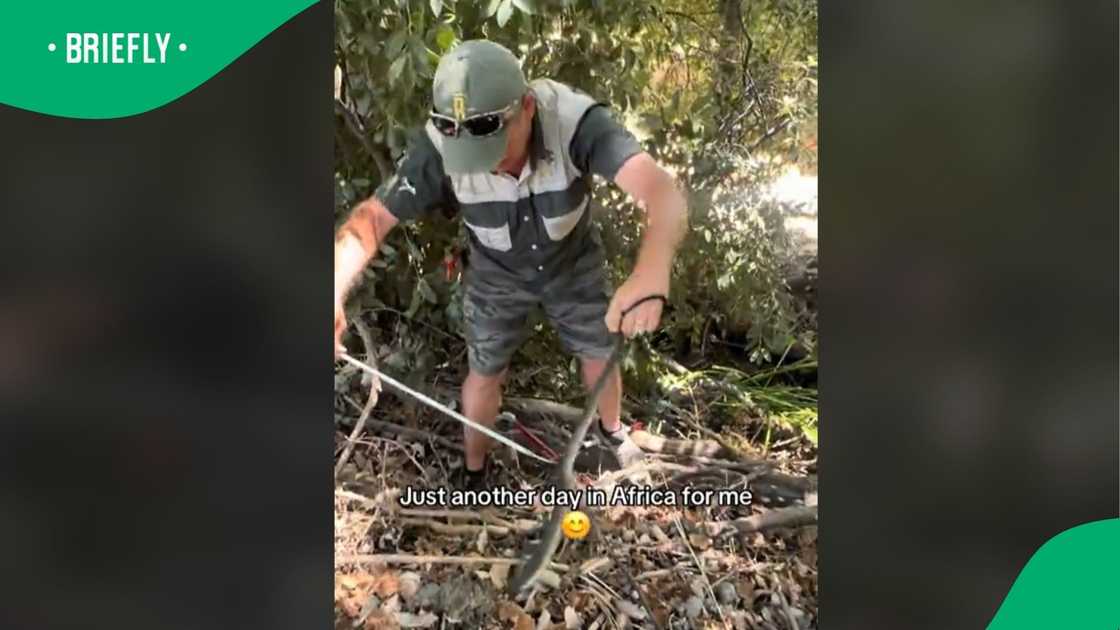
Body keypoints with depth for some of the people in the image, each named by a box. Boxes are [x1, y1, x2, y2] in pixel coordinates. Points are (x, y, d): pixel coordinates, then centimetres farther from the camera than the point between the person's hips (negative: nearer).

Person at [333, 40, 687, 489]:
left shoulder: (575, 120, -39)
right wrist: (333, 294, -47)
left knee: (600, 356, 17)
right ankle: (474, 473, 40)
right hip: (496, 274, 0)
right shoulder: (439, 148, -34)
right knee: (485, 373, 13)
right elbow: (372, 216, -28)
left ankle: (612, 430, 50)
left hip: (574, 261, 0)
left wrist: (651, 275, -72)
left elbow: (662, 191, -51)